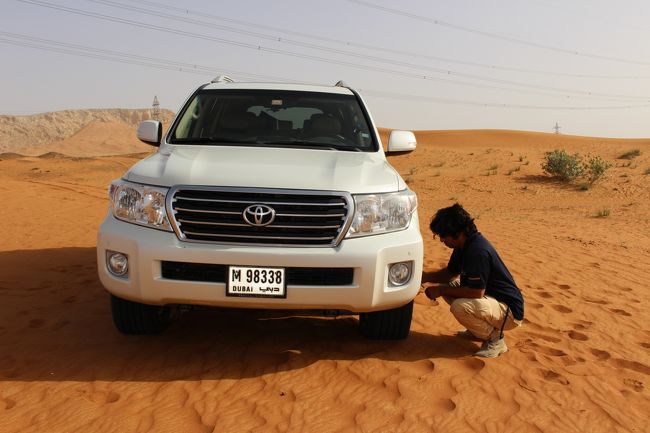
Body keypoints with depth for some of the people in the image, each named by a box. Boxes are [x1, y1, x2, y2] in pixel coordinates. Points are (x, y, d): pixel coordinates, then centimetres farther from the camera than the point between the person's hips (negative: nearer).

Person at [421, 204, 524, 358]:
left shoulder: (478, 250, -28)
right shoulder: (464, 246, 2)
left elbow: (476, 292, -29)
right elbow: (450, 272, 14)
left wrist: (440, 290, -19)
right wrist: (422, 276, 0)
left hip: (510, 311, -10)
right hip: (492, 298, 10)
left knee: (460, 307, -32)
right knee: (448, 286, 6)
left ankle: (495, 339, -6)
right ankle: (477, 329, 18)